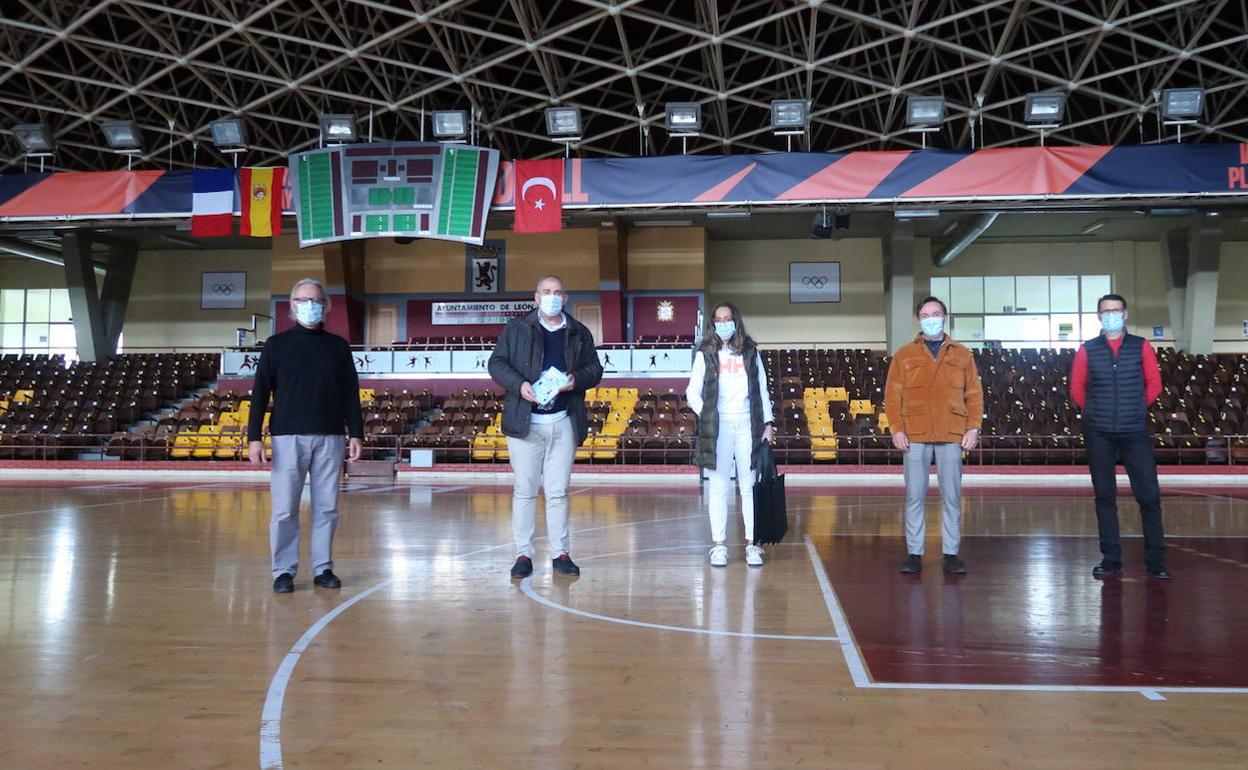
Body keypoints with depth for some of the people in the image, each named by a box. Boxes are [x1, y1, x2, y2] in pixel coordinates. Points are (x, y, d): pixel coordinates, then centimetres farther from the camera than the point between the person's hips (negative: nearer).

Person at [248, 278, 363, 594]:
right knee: (284, 509, -1)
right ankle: (284, 571, 9)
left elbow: (350, 393, 11)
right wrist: (254, 437, -5)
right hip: (288, 437, -1)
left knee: (326, 508, 4)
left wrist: (356, 434, 4)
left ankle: (323, 568, 15)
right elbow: (260, 392, 3)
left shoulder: (338, 347, 11)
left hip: (329, 438, 2)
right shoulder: (276, 345, 7)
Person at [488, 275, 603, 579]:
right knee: (525, 490, 2)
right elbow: (496, 363, 3)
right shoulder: (516, 329, 6)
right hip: (525, 422, -1)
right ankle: (523, 554, 9)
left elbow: (595, 368, 14)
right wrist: (518, 384, -15)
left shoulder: (579, 333, 12)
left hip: (564, 422, 2)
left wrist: (578, 379, -8)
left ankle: (560, 553, 14)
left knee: (558, 491, 6)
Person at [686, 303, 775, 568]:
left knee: (750, 487, 1)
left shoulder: (750, 352, 12)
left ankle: (751, 544, 5)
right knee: (719, 487, -1)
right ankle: (719, 545, 4)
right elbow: (692, 392, 7)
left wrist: (768, 423, 4)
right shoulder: (705, 354, 7)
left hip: (747, 425, 1)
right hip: (718, 426, -1)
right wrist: (706, 418, -3)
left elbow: (762, 390, 11)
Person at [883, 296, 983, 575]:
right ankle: (914, 554, 9)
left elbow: (974, 394, 9)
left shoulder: (962, 354, 12)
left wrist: (973, 427, -2)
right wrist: (896, 429, -6)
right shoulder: (904, 355, 9)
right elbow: (892, 395, 4)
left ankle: (951, 554, 12)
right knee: (914, 496, 1)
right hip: (915, 437, -1)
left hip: (951, 436, 1)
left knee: (952, 496, 3)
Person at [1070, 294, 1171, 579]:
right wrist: (1095, 412, 5)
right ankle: (1111, 560, 13)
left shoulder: (1141, 347, 6)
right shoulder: (1087, 350, 6)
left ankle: (1155, 561, 6)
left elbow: (1154, 383, 7)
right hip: (1099, 434, 1)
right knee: (1105, 496, 5)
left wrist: (1137, 408, 6)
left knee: (1149, 495, -3)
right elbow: (1076, 389, 9)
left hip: (1135, 431, 0)